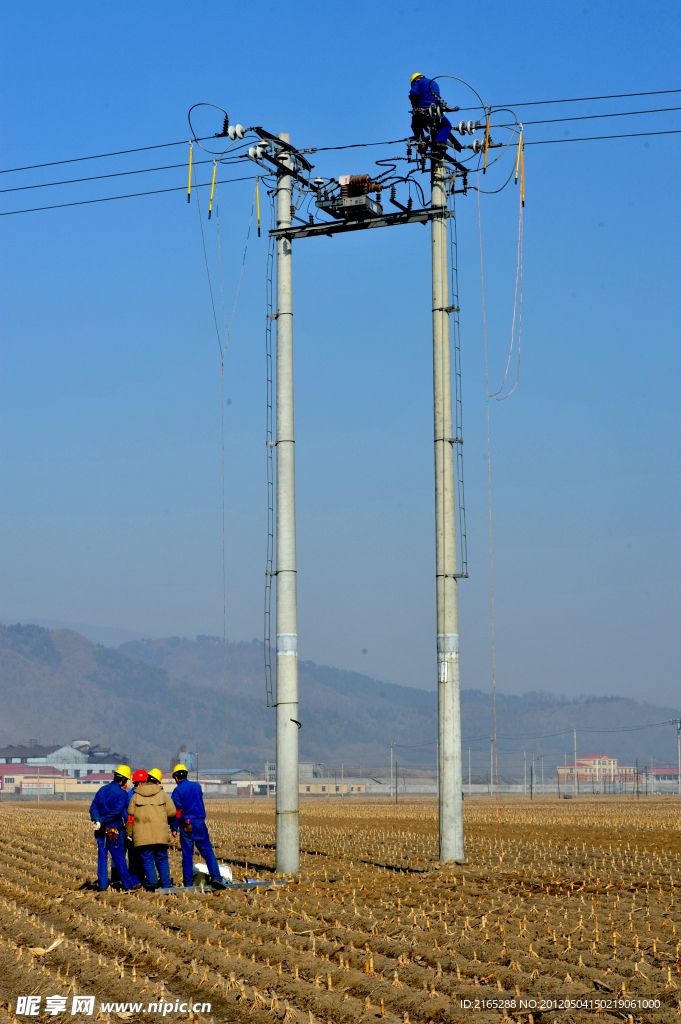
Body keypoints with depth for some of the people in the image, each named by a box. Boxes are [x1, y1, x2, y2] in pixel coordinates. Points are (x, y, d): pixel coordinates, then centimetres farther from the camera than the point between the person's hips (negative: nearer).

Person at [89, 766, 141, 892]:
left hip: (101, 830, 5)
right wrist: (103, 821, -13)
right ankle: (128, 885, 12)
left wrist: (97, 820, -11)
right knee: (119, 858, 3)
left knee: (102, 857, 8)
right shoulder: (122, 793, -9)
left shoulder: (102, 790, 10)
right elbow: (117, 811, -19)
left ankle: (102, 885, 6)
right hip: (115, 830, -5)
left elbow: (93, 807, 1)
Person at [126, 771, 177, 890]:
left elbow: (130, 817, 6)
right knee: (162, 860, 8)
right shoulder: (162, 794, 5)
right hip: (160, 835, 0)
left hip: (142, 835, 0)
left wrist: (129, 833, 13)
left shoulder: (136, 796, 7)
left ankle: (152, 882, -7)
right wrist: (165, 822, 24)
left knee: (147, 860, 3)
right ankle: (166, 884, 5)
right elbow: (172, 813, 3)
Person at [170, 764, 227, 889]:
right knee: (207, 851, 4)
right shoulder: (197, 786, 8)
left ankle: (188, 883, 4)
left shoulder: (178, 790, -6)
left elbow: (177, 810, -9)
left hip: (186, 827, -3)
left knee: (187, 855, 2)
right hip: (200, 824, 3)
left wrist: (174, 828, -5)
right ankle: (216, 878, -9)